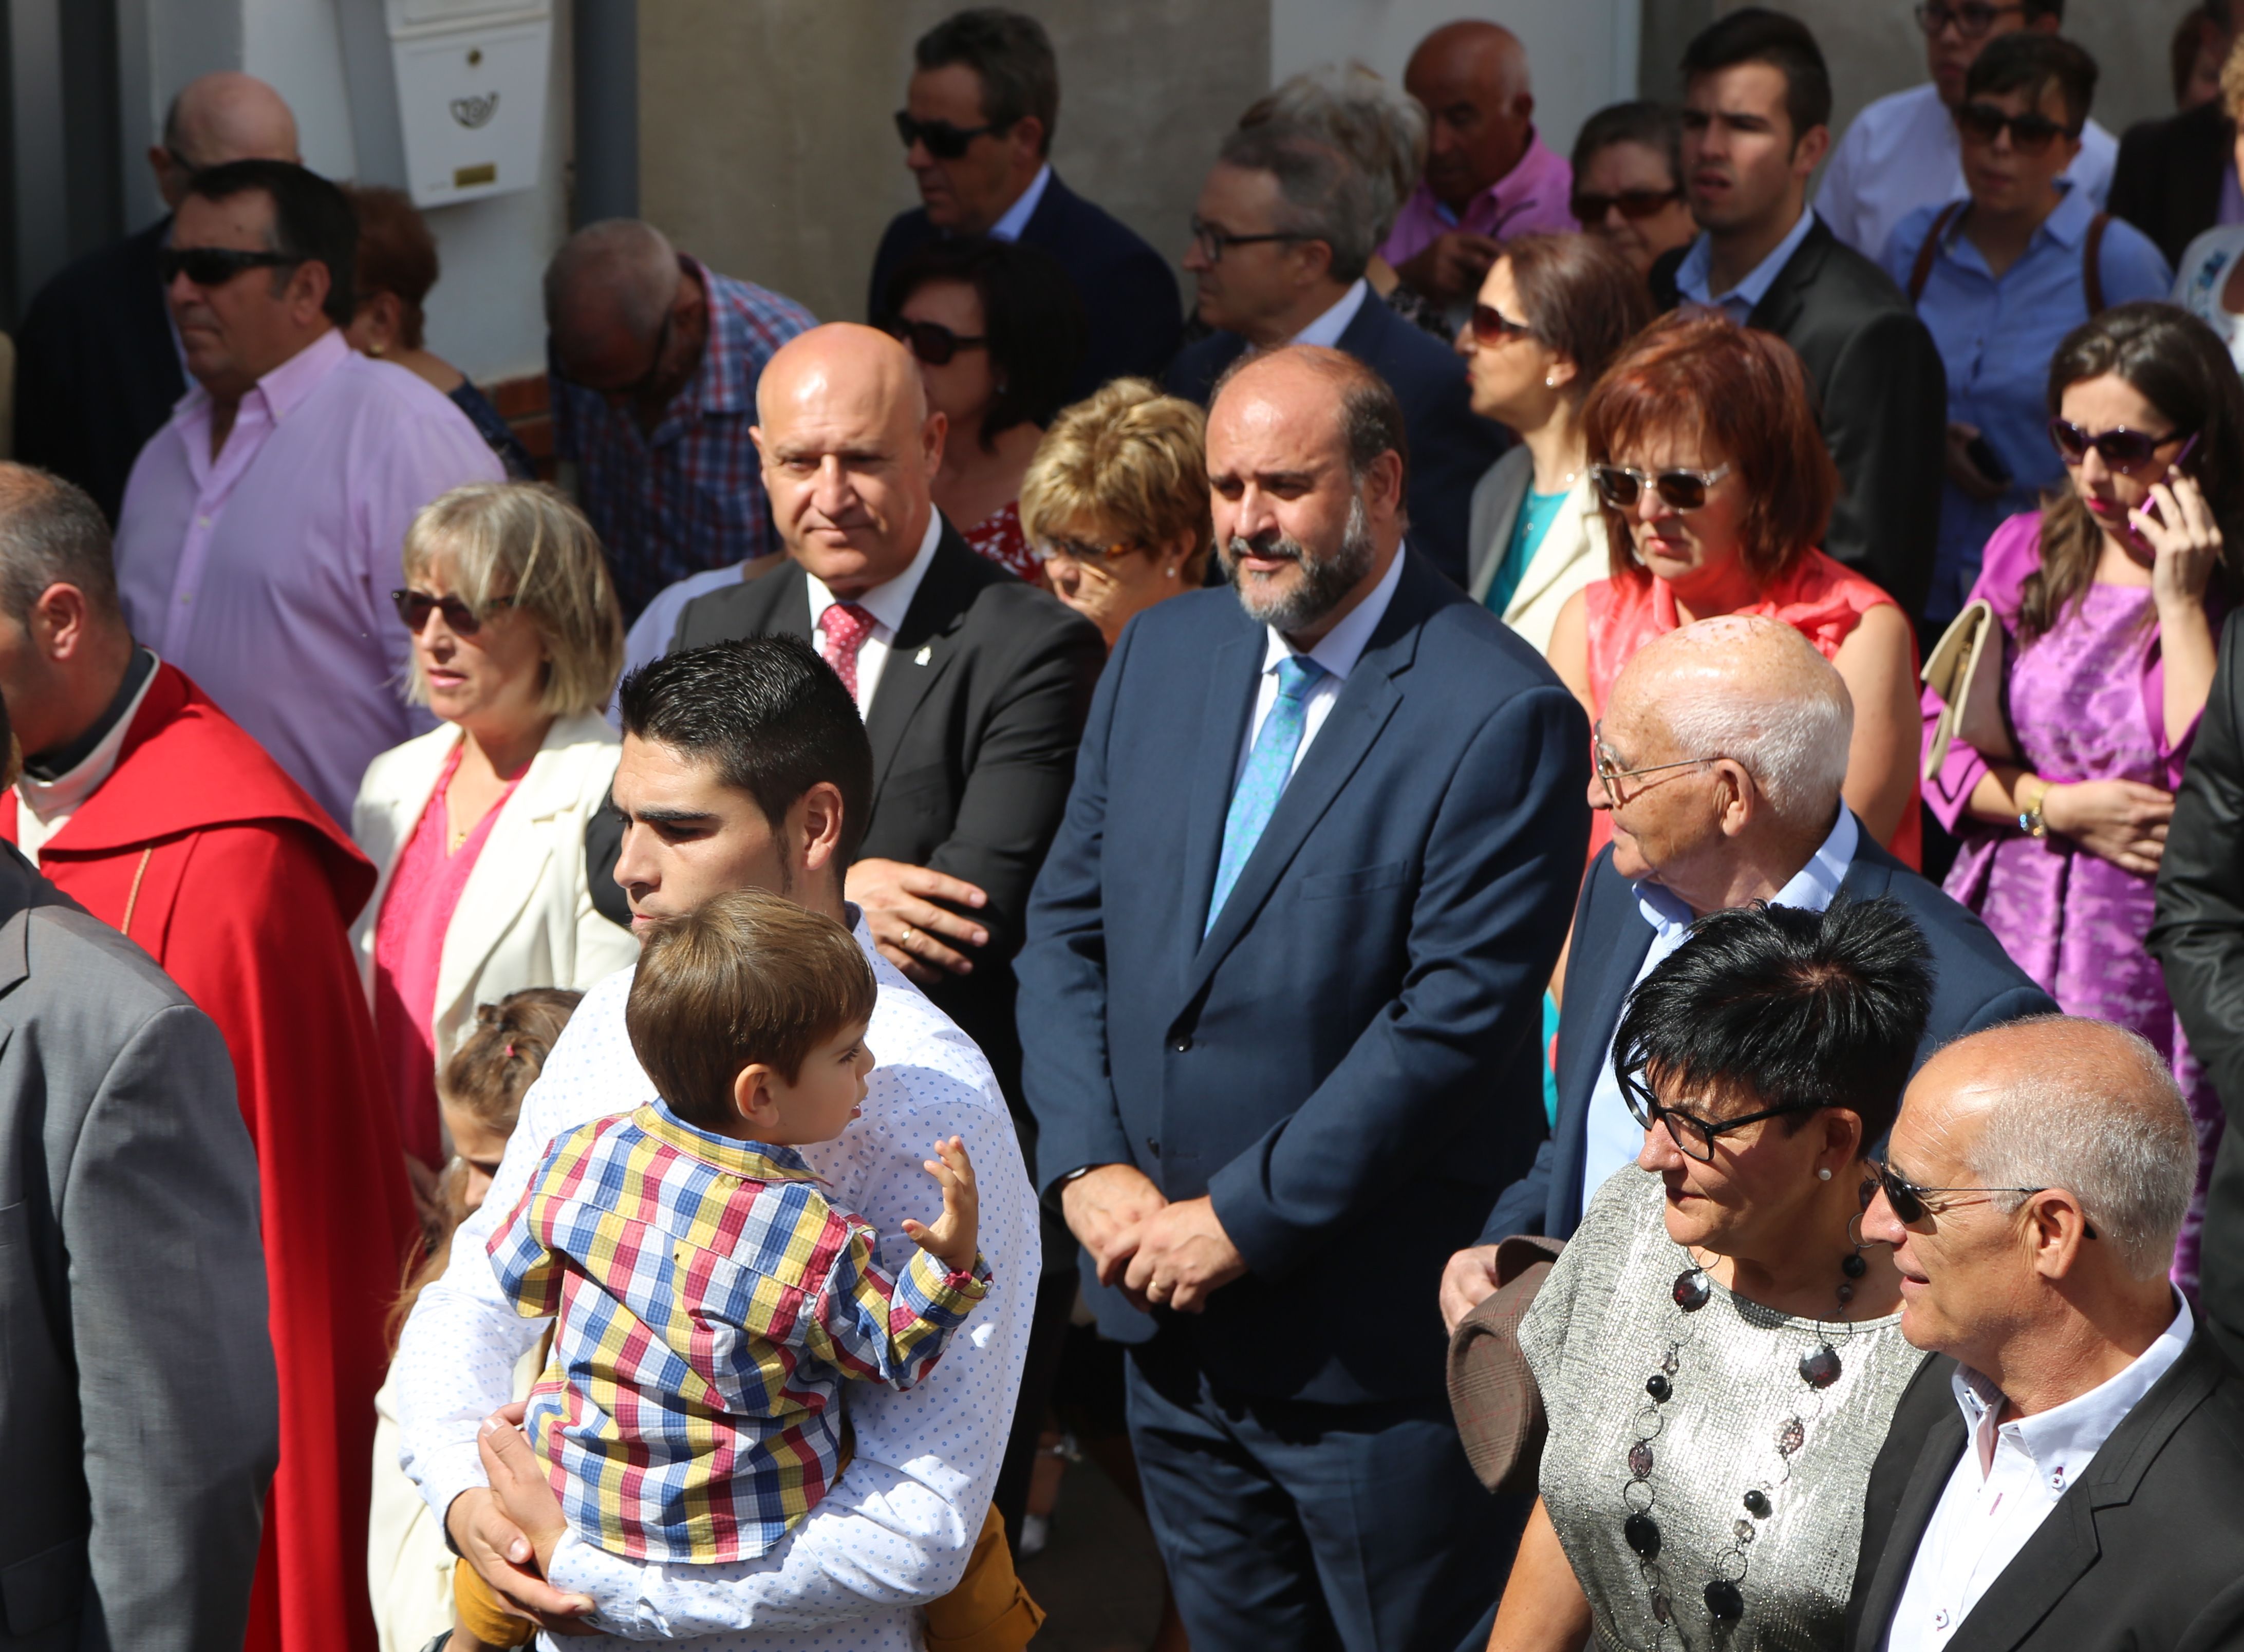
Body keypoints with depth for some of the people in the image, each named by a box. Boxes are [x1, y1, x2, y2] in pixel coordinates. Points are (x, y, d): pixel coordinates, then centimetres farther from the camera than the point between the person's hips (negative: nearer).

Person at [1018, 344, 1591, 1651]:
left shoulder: (1503, 716, -14)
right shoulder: (1163, 655, 8)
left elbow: (1458, 1017, -19)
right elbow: (1068, 923, 10)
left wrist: (1245, 1220, -17)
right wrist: (1088, 1163, -4)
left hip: (1373, 1341, -6)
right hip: (1169, 1309, 6)